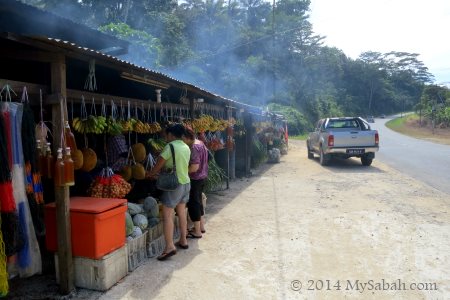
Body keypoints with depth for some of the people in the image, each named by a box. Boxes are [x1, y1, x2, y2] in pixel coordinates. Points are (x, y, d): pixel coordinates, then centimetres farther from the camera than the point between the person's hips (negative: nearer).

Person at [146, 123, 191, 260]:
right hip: (185, 182, 8)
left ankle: (170, 247, -8)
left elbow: (159, 165, -11)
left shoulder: (170, 146, -15)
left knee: (167, 215, -5)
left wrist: (149, 174, 8)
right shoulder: (186, 148, 8)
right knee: (182, 213, 18)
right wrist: (159, 172, 18)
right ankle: (183, 240, 27)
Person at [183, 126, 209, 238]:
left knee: (193, 203, 2)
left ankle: (197, 232, 11)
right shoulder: (200, 143, 6)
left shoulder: (193, 148, -23)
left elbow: (194, 167, -27)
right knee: (198, 200, 20)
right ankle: (201, 226, 33)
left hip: (195, 179, -10)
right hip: (202, 176, 10)